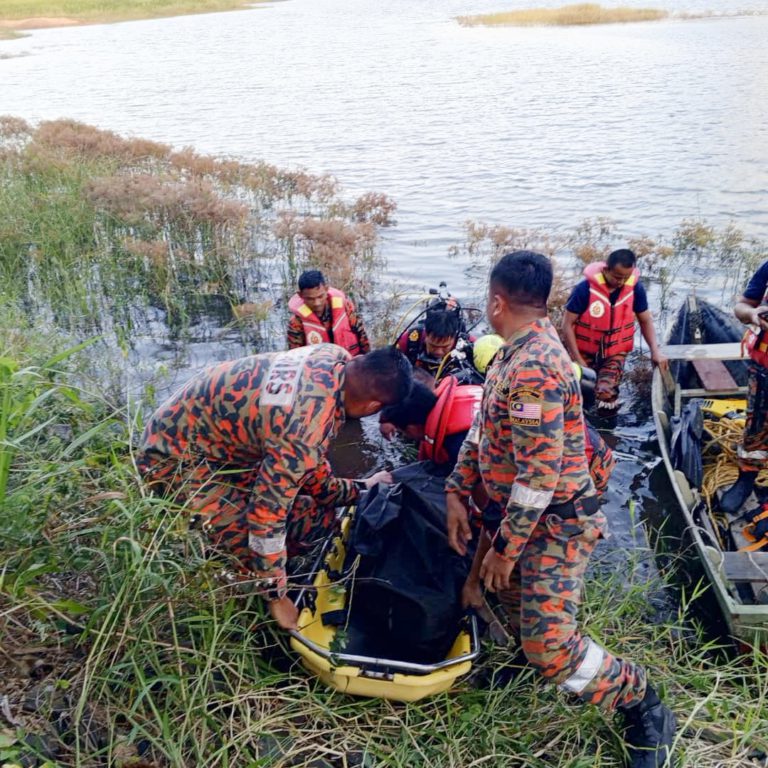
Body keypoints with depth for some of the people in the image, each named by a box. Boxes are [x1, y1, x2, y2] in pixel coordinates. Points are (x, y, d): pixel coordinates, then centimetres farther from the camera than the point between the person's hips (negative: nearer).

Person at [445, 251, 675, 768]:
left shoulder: (533, 369, -28)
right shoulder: (518, 352, 4)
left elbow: (540, 475, -28)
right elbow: (485, 433, 11)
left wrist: (504, 548, -21)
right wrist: (457, 492, 5)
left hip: (553, 524, -9)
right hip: (513, 512, 10)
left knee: (548, 645, -11)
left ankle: (646, 709, 11)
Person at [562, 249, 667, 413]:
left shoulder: (635, 288, -12)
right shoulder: (585, 288, -21)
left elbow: (645, 320, 3)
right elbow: (567, 324, -15)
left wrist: (655, 351, -7)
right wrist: (577, 360, -15)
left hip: (615, 353, 1)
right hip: (585, 352, -1)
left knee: (606, 397, -15)